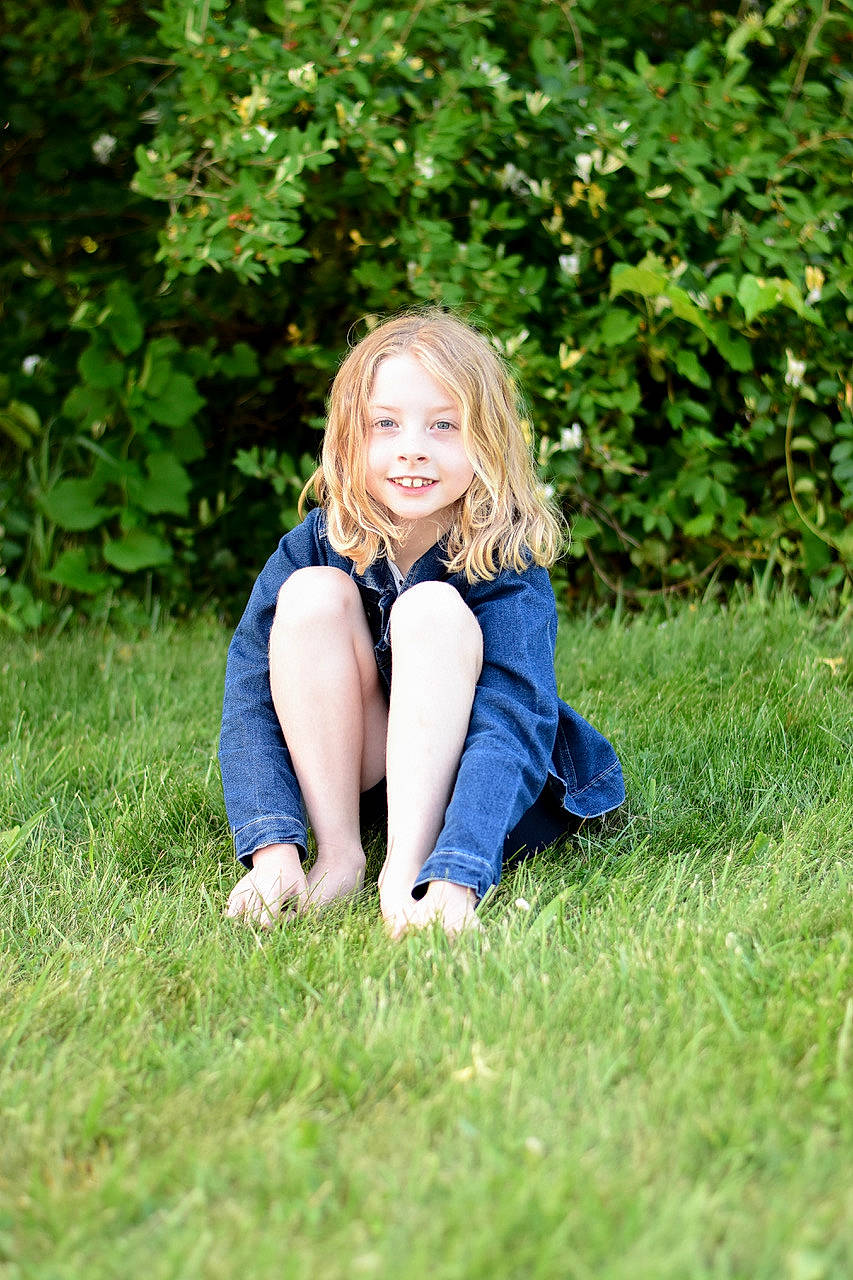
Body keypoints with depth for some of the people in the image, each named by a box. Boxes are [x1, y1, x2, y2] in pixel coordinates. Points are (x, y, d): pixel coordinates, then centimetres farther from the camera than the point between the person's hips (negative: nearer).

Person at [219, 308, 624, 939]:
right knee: (314, 594, -23)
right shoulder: (315, 546, -15)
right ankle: (340, 856, -23)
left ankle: (408, 870, -36)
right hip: (344, 779, 3)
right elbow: (250, 695, -22)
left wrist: (454, 876, -53)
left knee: (432, 608, -29)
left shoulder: (504, 567, -23)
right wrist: (274, 847, -38)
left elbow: (512, 726, -36)